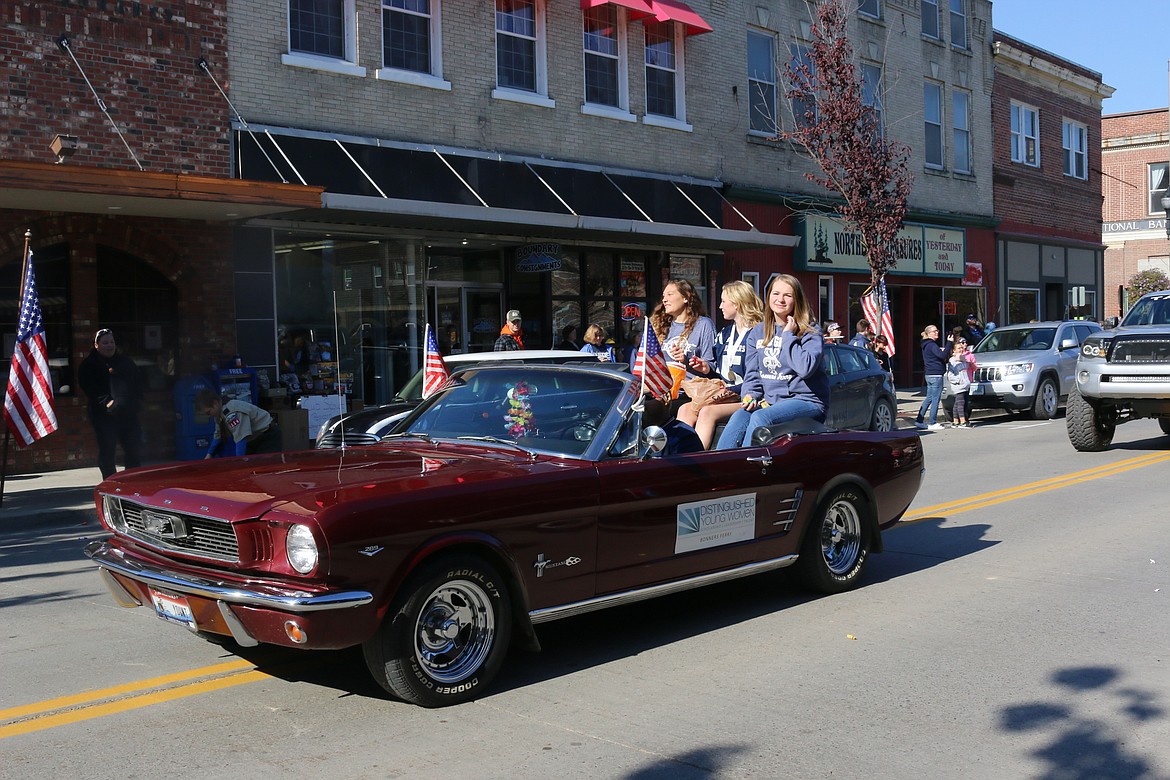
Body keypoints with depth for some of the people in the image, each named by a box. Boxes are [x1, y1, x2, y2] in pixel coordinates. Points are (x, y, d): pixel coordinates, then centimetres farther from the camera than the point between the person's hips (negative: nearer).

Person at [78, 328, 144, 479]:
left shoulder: (125, 362, 19)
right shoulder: (89, 365, 4)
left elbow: (138, 381, 18)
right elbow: (90, 389, -8)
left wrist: (136, 401, 1)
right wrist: (107, 402, -21)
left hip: (128, 414, 5)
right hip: (104, 415, -4)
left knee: (134, 450, 6)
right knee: (107, 451, -3)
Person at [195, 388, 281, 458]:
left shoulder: (232, 413, -30)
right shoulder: (219, 414, 0)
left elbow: (241, 438, -35)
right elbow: (218, 434, 15)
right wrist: (209, 455, 11)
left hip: (267, 436, -10)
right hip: (253, 440, 10)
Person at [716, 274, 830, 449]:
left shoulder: (810, 333, -2)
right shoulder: (758, 332, 14)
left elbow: (805, 368, -20)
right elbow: (752, 373, 13)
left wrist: (788, 335, -12)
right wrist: (750, 395, -7)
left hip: (805, 400, -4)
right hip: (768, 401, 4)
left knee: (760, 417, -33)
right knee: (738, 418, -27)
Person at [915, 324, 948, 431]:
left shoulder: (927, 345, 16)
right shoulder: (932, 345, -15)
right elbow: (943, 356, -26)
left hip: (929, 375, 10)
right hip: (936, 375, -10)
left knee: (929, 398, 15)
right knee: (936, 399, -5)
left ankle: (919, 421, 16)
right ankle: (933, 424, -3)